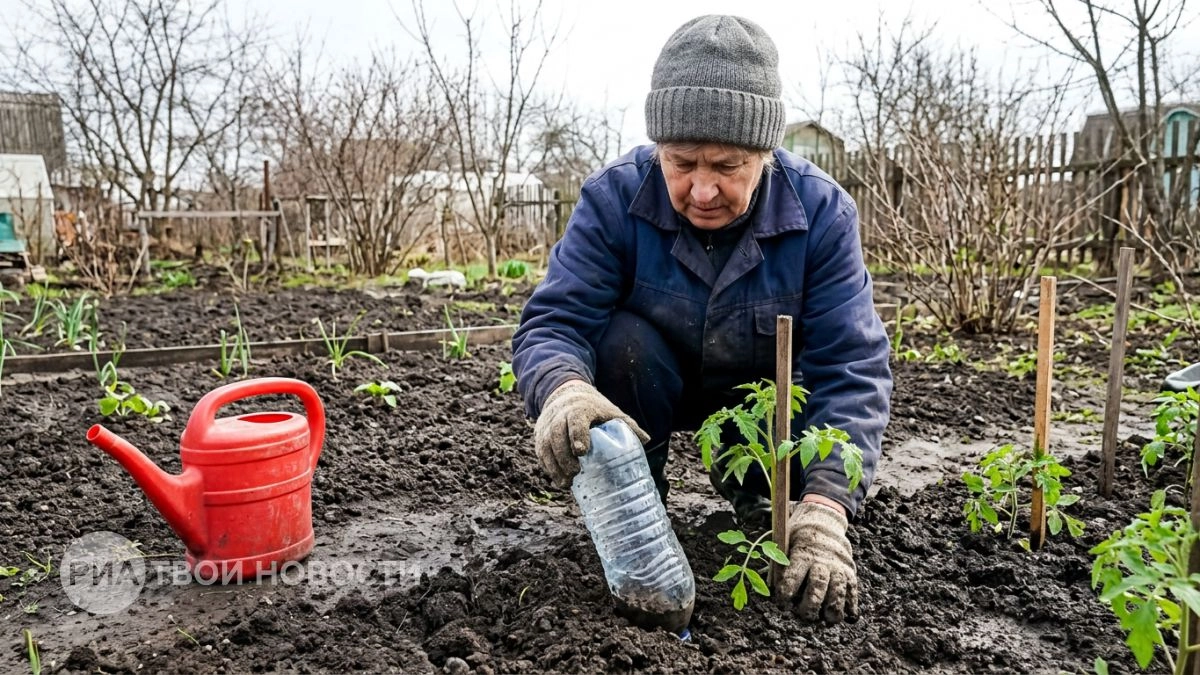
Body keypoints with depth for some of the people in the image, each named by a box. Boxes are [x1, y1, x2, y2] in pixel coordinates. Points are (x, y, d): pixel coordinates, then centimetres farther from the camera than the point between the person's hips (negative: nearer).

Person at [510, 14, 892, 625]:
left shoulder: (821, 210, -24)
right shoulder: (614, 197, -25)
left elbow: (849, 368, -28)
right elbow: (551, 323, -30)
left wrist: (823, 507, -43)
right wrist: (564, 388, -56)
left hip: (762, 392, 1)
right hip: (654, 383, 0)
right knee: (625, 338, -33)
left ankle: (744, 487, 11)